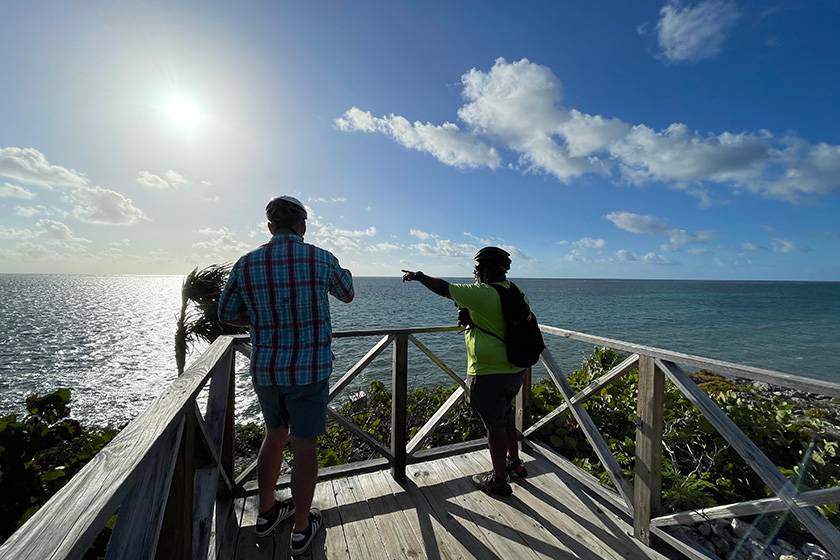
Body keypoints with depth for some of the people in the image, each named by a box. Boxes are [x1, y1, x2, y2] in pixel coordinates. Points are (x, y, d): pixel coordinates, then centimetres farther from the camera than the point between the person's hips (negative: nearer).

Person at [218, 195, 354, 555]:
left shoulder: (246, 264, -2)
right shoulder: (321, 259, -10)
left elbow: (226, 315, 9)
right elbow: (347, 295, 9)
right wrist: (343, 272, 27)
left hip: (264, 369, 4)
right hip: (308, 369, -4)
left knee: (275, 435, 24)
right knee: (304, 445, 11)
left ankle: (266, 512, 41)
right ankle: (301, 528, 28)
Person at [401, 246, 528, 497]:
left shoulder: (483, 294, -21)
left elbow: (443, 288, -13)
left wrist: (418, 276, 2)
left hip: (489, 375, -8)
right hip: (515, 371, 8)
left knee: (495, 425, 8)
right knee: (506, 418, 26)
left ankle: (499, 481, 25)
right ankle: (514, 463, 44)